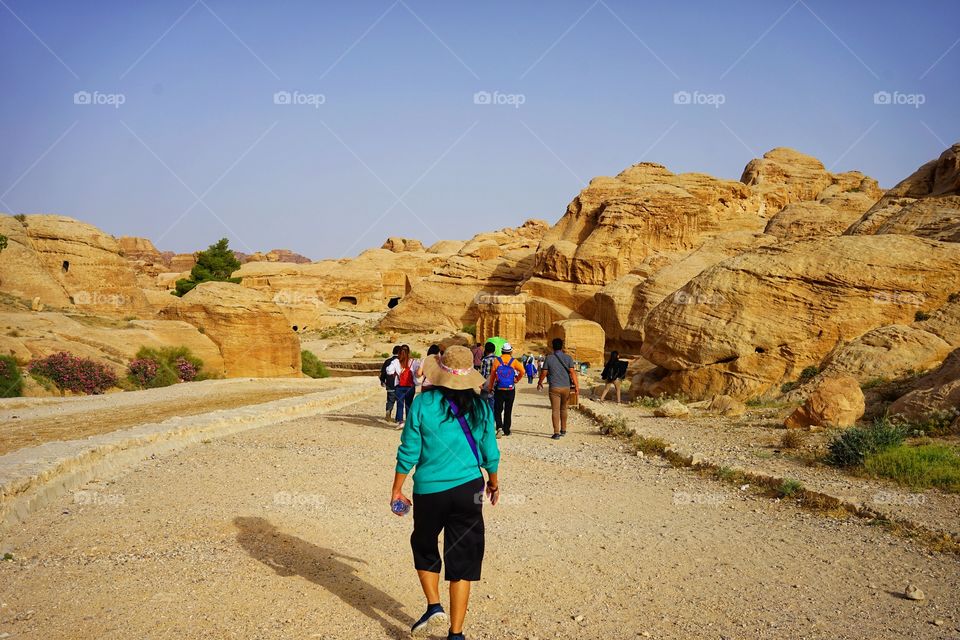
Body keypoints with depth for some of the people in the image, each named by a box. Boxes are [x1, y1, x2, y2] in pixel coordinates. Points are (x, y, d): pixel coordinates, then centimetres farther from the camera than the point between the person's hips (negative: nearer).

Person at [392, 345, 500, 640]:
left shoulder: (423, 404, -10)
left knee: (424, 547, 24)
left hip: (429, 491, -1)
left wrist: (396, 489, 4)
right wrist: (494, 483, 23)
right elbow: (490, 453, 5)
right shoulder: (479, 407, -3)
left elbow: (408, 452, -7)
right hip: (468, 490, 1)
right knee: (463, 559, 8)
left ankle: (434, 605, 13)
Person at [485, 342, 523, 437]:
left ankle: (499, 427, -14)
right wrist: (517, 379, 4)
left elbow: (492, 375, 1)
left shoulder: (497, 361, -4)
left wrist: (490, 387, 12)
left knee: (497, 410, 6)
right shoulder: (514, 361, -4)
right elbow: (522, 371, -14)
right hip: (510, 390, 1)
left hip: (499, 390, -1)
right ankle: (506, 430, 15)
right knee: (508, 411, 12)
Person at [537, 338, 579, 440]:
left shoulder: (549, 358, -3)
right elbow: (572, 372, -8)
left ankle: (556, 433, -9)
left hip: (554, 388, -2)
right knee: (563, 409, 18)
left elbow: (544, 373, 2)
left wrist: (539, 383, 19)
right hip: (566, 387, 2)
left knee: (555, 410, -2)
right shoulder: (568, 358, -1)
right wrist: (576, 386, -8)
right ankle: (563, 430, 27)